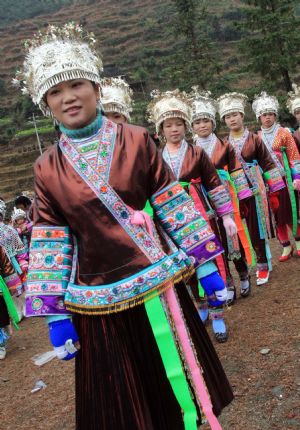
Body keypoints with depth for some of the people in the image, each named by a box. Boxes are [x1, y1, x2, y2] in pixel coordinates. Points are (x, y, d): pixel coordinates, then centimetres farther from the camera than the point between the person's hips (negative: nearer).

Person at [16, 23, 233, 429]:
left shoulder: (135, 140, -5)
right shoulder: (47, 169, -2)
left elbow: (173, 206, -2)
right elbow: (51, 241, -1)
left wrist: (204, 261, -3)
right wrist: (56, 312, -1)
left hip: (157, 283, 0)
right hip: (99, 301, 1)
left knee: (180, 387, 18)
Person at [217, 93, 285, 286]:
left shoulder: (254, 139, -3)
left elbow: (268, 164, -1)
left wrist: (274, 191, -3)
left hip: (255, 191, -2)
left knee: (259, 229, 4)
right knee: (245, 232, 8)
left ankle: (264, 266, 18)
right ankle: (262, 261, 26)